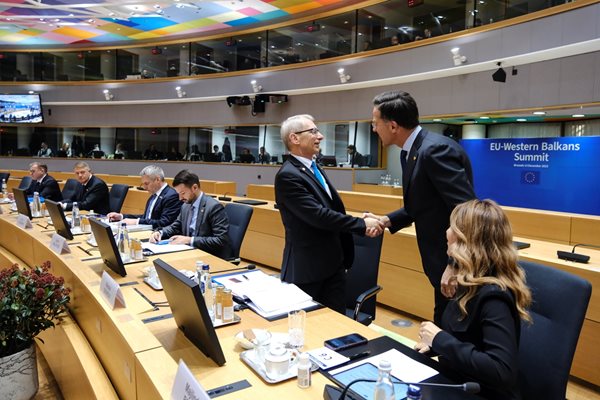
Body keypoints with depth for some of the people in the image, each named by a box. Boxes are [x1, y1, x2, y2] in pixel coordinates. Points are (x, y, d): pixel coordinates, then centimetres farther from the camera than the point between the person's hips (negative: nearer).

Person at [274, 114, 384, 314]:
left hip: (334, 263, 8)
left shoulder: (314, 168, 11)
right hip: (307, 269, -8)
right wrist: (362, 224, -15)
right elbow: (318, 215, -23)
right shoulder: (288, 175, -18)